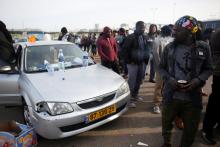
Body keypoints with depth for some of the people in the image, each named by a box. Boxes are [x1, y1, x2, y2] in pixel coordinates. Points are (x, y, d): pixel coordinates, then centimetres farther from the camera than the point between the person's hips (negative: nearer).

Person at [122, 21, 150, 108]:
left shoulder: (145, 38, 8)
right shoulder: (131, 37, -11)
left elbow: (147, 49, 16)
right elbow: (124, 50, -12)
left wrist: (146, 59, 6)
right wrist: (129, 61, -14)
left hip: (141, 63, 7)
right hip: (133, 63, -6)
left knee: (139, 81, 14)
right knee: (132, 81, -1)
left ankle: (135, 95, 31)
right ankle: (130, 99, 8)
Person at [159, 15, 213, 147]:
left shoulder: (203, 47, -3)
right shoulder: (169, 47, -1)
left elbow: (208, 69, 5)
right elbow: (161, 67, 7)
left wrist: (198, 80, -14)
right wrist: (169, 79, -12)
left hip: (193, 97, 0)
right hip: (171, 95, 1)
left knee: (191, 128, 15)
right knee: (166, 122, 17)